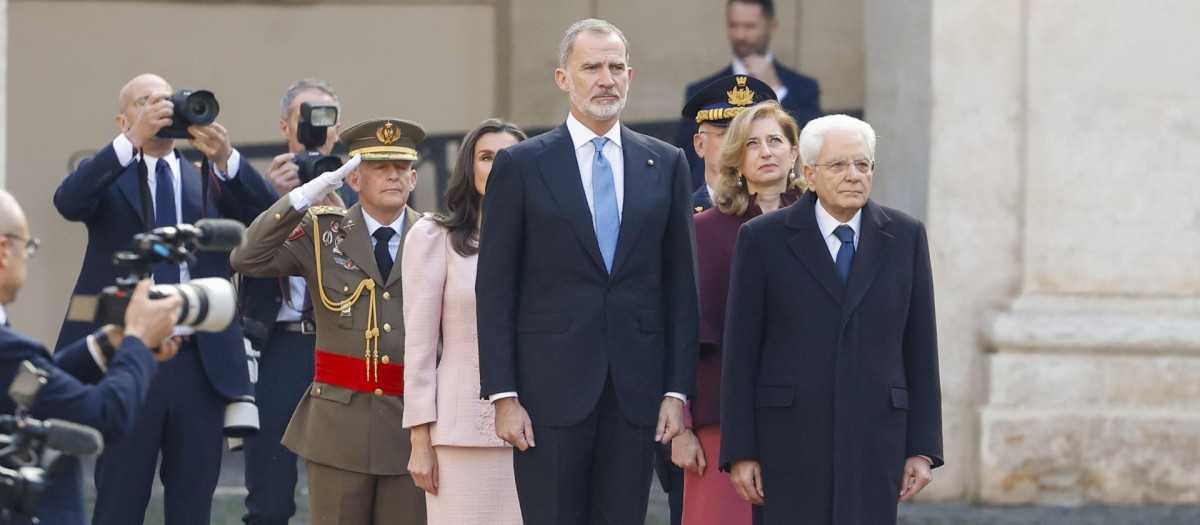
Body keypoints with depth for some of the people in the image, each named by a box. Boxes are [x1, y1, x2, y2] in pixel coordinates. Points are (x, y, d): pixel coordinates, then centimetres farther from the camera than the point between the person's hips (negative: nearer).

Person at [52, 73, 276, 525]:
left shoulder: (210, 180, 14)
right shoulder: (108, 178, 7)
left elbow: (268, 215, -2)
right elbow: (68, 201, -16)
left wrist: (226, 159, -20)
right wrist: (132, 141, -26)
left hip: (201, 364, 3)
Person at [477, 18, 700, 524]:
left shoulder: (666, 165, 10)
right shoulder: (520, 166, 3)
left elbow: (680, 286, 10)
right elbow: (495, 290, 1)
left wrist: (677, 389, 3)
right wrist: (503, 395, -7)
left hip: (636, 390, 2)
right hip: (551, 388, -2)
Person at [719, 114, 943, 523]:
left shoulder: (905, 237, 8)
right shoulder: (763, 239, 2)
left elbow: (920, 348, 9)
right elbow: (741, 352, 1)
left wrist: (923, 447, 4)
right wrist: (740, 453, -4)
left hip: (875, 442, 1)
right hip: (788, 441, -1)